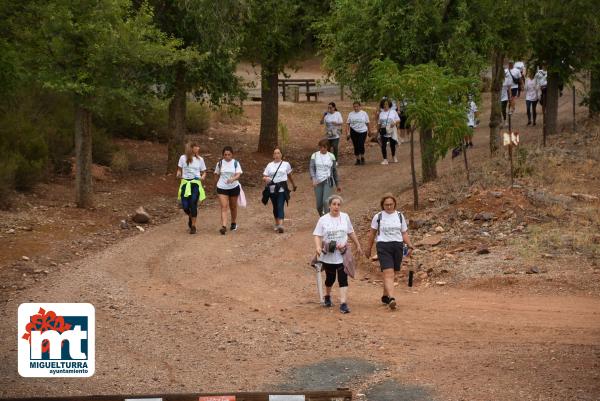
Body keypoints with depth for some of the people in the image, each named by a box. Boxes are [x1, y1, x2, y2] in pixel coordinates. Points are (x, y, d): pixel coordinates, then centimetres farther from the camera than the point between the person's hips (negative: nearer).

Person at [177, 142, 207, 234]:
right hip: (185, 183, 0)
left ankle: (193, 226, 1)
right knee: (185, 206, -3)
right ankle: (190, 216, 33)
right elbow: (179, 169, 11)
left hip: (196, 183, 0)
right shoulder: (183, 158, 1)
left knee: (193, 205, -10)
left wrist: (203, 177, -11)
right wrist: (178, 174, -11)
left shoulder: (200, 159, 4)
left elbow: (204, 172, 10)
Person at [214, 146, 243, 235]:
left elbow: (238, 175, -16)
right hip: (222, 188, 0)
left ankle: (234, 223, 36)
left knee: (233, 207, 15)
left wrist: (232, 179, -34)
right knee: (224, 207, -12)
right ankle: (223, 226, -22)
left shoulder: (235, 163, -4)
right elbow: (217, 174, 13)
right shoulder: (220, 163, -1)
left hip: (234, 187, 0)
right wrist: (220, 182, 7)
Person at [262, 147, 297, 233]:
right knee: (275, 207, 12)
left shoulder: (286, 164, 5)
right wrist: (266, 179, -20)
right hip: (272, 189, 2)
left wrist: (293, 185, 29)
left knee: (280, 206, -14)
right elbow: (264, 176, 3)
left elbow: (289, 176, 18)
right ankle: (277, 224, 30)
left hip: (282, 188, -2)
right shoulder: (269, 165, 7)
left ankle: (281, 225, -24)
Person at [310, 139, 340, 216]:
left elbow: (334, 170, 10)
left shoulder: (331, 156, 4)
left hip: (328, 181, -1)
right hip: (318, 182, 1)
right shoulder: (314, 156, 2)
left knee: (326, 202, -18)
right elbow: (311, 167, -9)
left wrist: (337, 184, 13)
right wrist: (313, 179, -27)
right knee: (319, 205, 5)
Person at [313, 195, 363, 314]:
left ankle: (343, 304, -12)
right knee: (330, 278, 14)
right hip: (328, 255, -1)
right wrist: (318, 247, -24)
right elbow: (317, 235, -6)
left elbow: (351, 233, 15)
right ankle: (327, 297, 41)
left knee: (343, 279, -9)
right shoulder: (323, 219, -3)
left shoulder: (345, 217, 4)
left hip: (342, 255, 1)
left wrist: (358, 246, 18)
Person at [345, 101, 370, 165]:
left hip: (362, 131, -2)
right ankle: (358, 159, 14)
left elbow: (367, 123, 7)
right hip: (354, 131, 2)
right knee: (356, 146, 4)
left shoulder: (364, 113, 2)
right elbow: (348, 124, 6)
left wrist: (368, 131, 7)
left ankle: (362, 158, 8)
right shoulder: (351, 114, 6)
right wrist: (348, 132, -1)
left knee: (361, 145, -12)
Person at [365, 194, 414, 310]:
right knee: (388, 273, -16)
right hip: (383, 246, -3)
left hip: (398, 246, 3)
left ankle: (385, 296, 25)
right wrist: (368, 249, 15)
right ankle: (391, 298, -29)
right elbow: (372, 233, 12)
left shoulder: (400, 216, 10)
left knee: (391, 274, 8)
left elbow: (404, 233, 12)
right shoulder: (378, 217, 4)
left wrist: (410, 246, -2)